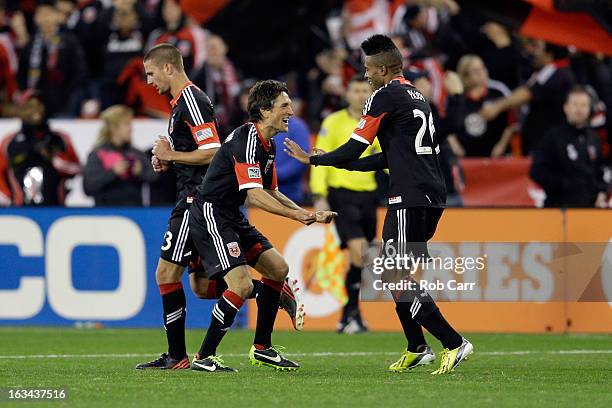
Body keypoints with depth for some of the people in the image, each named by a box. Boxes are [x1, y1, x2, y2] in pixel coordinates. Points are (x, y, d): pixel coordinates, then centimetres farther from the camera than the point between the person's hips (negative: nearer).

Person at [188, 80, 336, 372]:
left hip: (232, 217, 11)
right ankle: (203, 357, -11)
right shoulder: (246, 139, -21)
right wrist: (296, 215, -31)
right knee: (242, 285, -19)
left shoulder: (268, 145, 11)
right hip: (210, 215, -11)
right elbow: (255, 194, -28)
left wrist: (306, 213, 9)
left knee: (278, 269, 11)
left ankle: (262, 348, 18)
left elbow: (270, 192, 20)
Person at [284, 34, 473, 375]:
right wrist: (341, 163, 27)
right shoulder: (417, 97, 20)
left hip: (410, 199, -9)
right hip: (433, 196, 9)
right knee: (392, 271, 18)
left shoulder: (386, 96, -7)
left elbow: (355, 148, -5)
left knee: (402, 280, -9)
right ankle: (417, 349, 18)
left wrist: (313, 159, 9)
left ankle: (454, 343, -16)